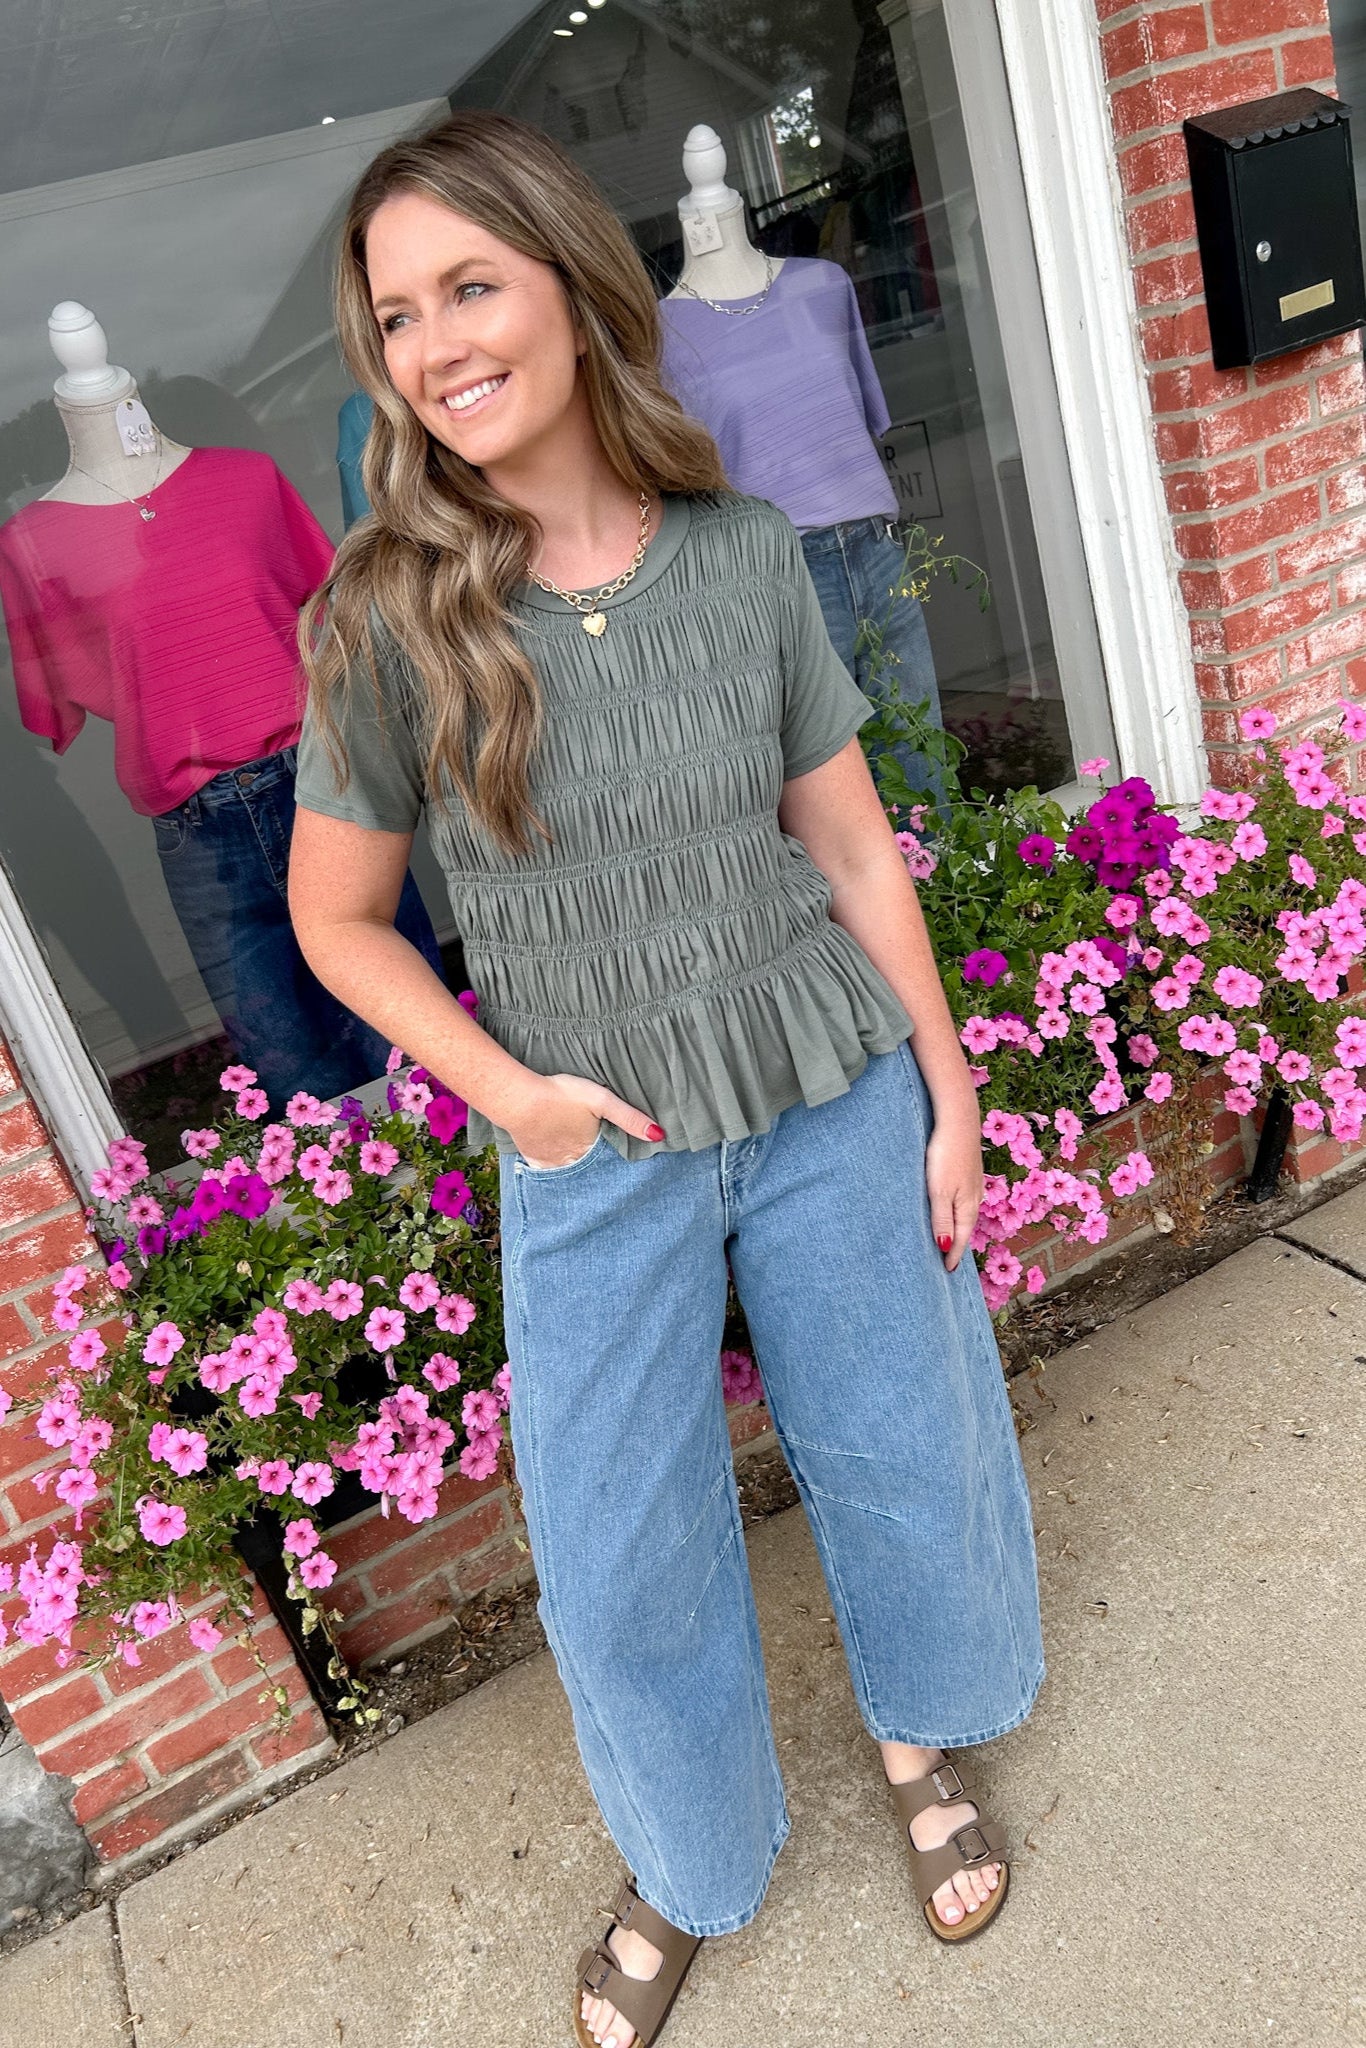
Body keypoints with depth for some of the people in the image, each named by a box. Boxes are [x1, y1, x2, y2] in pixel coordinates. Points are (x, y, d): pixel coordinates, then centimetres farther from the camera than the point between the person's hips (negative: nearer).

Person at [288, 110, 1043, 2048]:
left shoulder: (747, 552, -5)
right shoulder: (387, 617, -10)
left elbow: (851, 842, 1)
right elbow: (338, 919, -1)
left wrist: (948, 1090, 3)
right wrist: (507, 1092, -11)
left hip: (833, 1102, 2)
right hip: (593, 1156, -1)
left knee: (896, 1451, 18)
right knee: (625, 1564, 11)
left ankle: (924, 1736, 53)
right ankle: (692, 1870, 45)